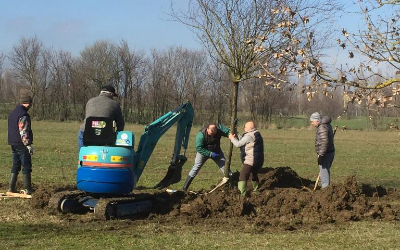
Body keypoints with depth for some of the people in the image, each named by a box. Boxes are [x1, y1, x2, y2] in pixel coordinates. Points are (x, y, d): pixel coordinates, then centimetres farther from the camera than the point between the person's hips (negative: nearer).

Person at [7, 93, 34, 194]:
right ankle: (27, 189, -2)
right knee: (26, 167, -3)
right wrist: (28, 145, -22)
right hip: (22, 144, -9)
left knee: (15, 166, 13)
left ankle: (11, 188, 12)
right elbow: (23, 132, -22)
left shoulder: (12, 113, 14)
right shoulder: (23, 115, -16)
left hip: (13, 144, 9)